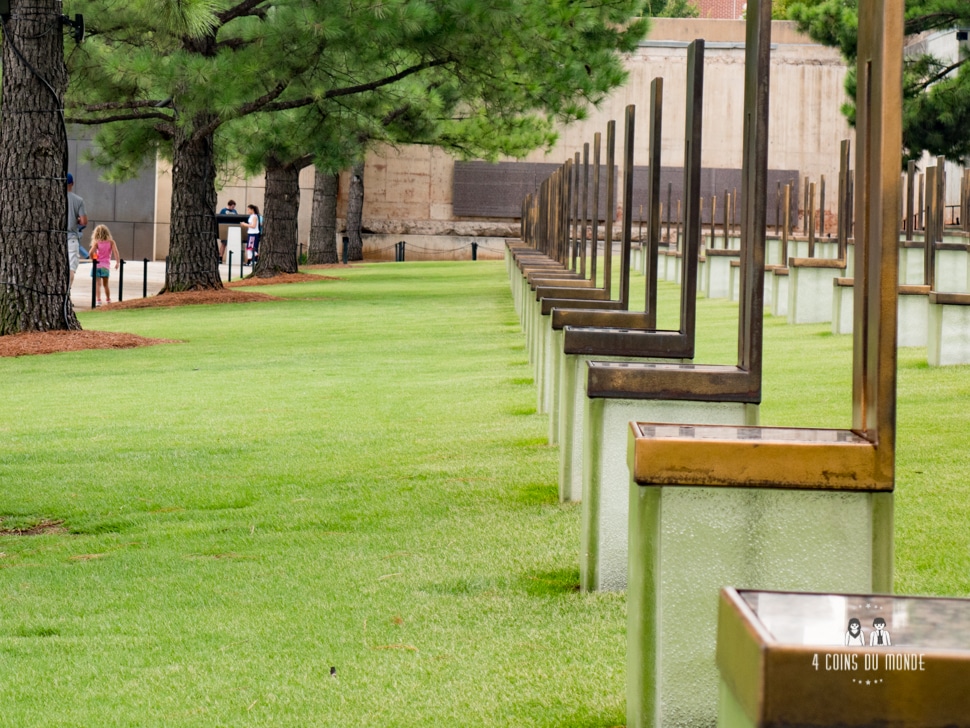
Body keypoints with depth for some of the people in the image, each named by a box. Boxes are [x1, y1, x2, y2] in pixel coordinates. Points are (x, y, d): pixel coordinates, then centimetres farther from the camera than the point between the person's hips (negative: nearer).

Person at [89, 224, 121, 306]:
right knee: (105, 284, 19)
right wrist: (118, 262, -10)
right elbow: (115, 251, -12)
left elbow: (91, 252, -16)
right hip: (106, 266, 2)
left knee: (97, 284, -5)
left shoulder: (96, 242, -3)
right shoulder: (111, 242, 1)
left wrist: (93, 260, 0)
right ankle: (108, 300, 29)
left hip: (97, 265, -2)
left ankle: (98, 300, -20)